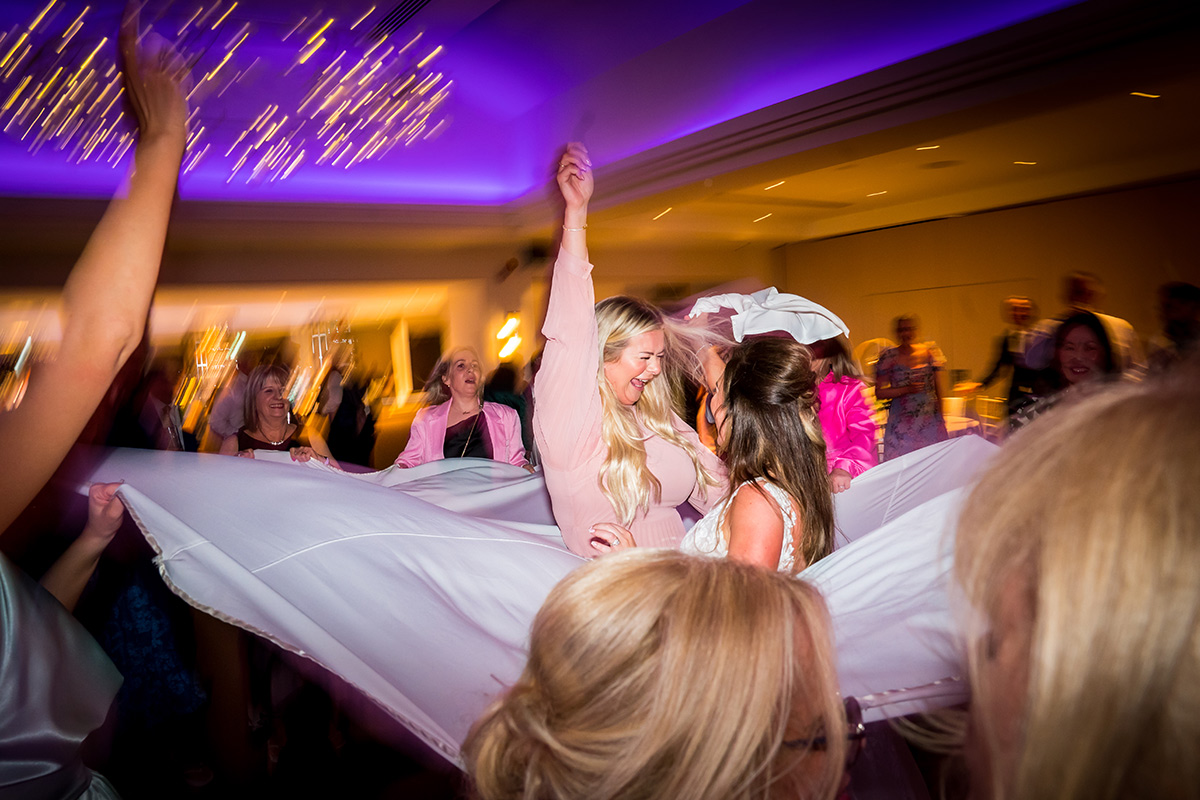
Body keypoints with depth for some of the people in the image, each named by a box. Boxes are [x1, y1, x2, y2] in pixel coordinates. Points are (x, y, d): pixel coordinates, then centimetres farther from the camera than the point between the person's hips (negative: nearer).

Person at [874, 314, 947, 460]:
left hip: (930, 422, 2)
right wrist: (906, 389, -12)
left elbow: (939, 389, 9)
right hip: (901, 424, -1)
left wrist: (941, 417, 6)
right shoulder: (889, 357, 1)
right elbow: (879, 392, -1)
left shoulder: (930, 353, 5)